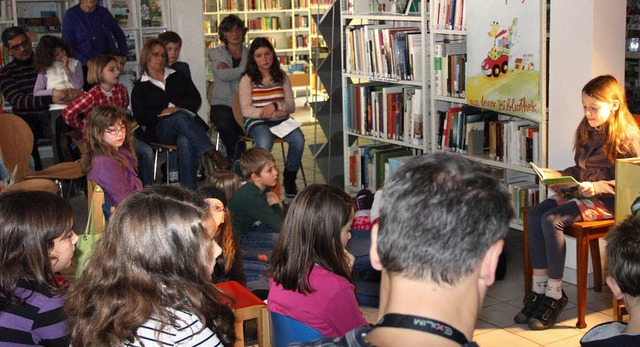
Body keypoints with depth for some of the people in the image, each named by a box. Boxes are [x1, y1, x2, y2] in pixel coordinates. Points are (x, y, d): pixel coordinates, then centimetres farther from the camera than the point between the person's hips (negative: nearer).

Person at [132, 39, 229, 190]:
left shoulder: (178, 77, 26)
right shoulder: (140, 87, 19)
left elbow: (195, 99, 10)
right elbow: (140, 117, 5)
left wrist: (177, 108, -7)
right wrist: (162, 113, -8)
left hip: (187, 121, 1)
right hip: (161, 130, -1)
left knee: (185, 141, -38)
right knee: (181, 117, -38)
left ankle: (189, 189, -48)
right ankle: (213, 154, -50)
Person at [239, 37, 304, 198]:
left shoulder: (282, 77, 13)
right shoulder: (247, 80, 4)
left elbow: (291, 106, 10)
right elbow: (246, 110, -5)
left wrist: (275, 105, -12)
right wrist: (276, 113, -15)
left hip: (281, 120, 3)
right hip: (257, 121, -3)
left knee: (298, 139, -28)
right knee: (265, 142, -37)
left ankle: (289, 178, -6)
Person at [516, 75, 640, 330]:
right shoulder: (587, 130, 14)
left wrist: (596, 187, -25)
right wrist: (560, 175, 4)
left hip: (608, 201, -8)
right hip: (583, 193, 8)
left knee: (552, 220, -27)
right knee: (534, 215, -15)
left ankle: (555, 295, -15)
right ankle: (539, 288, -10)